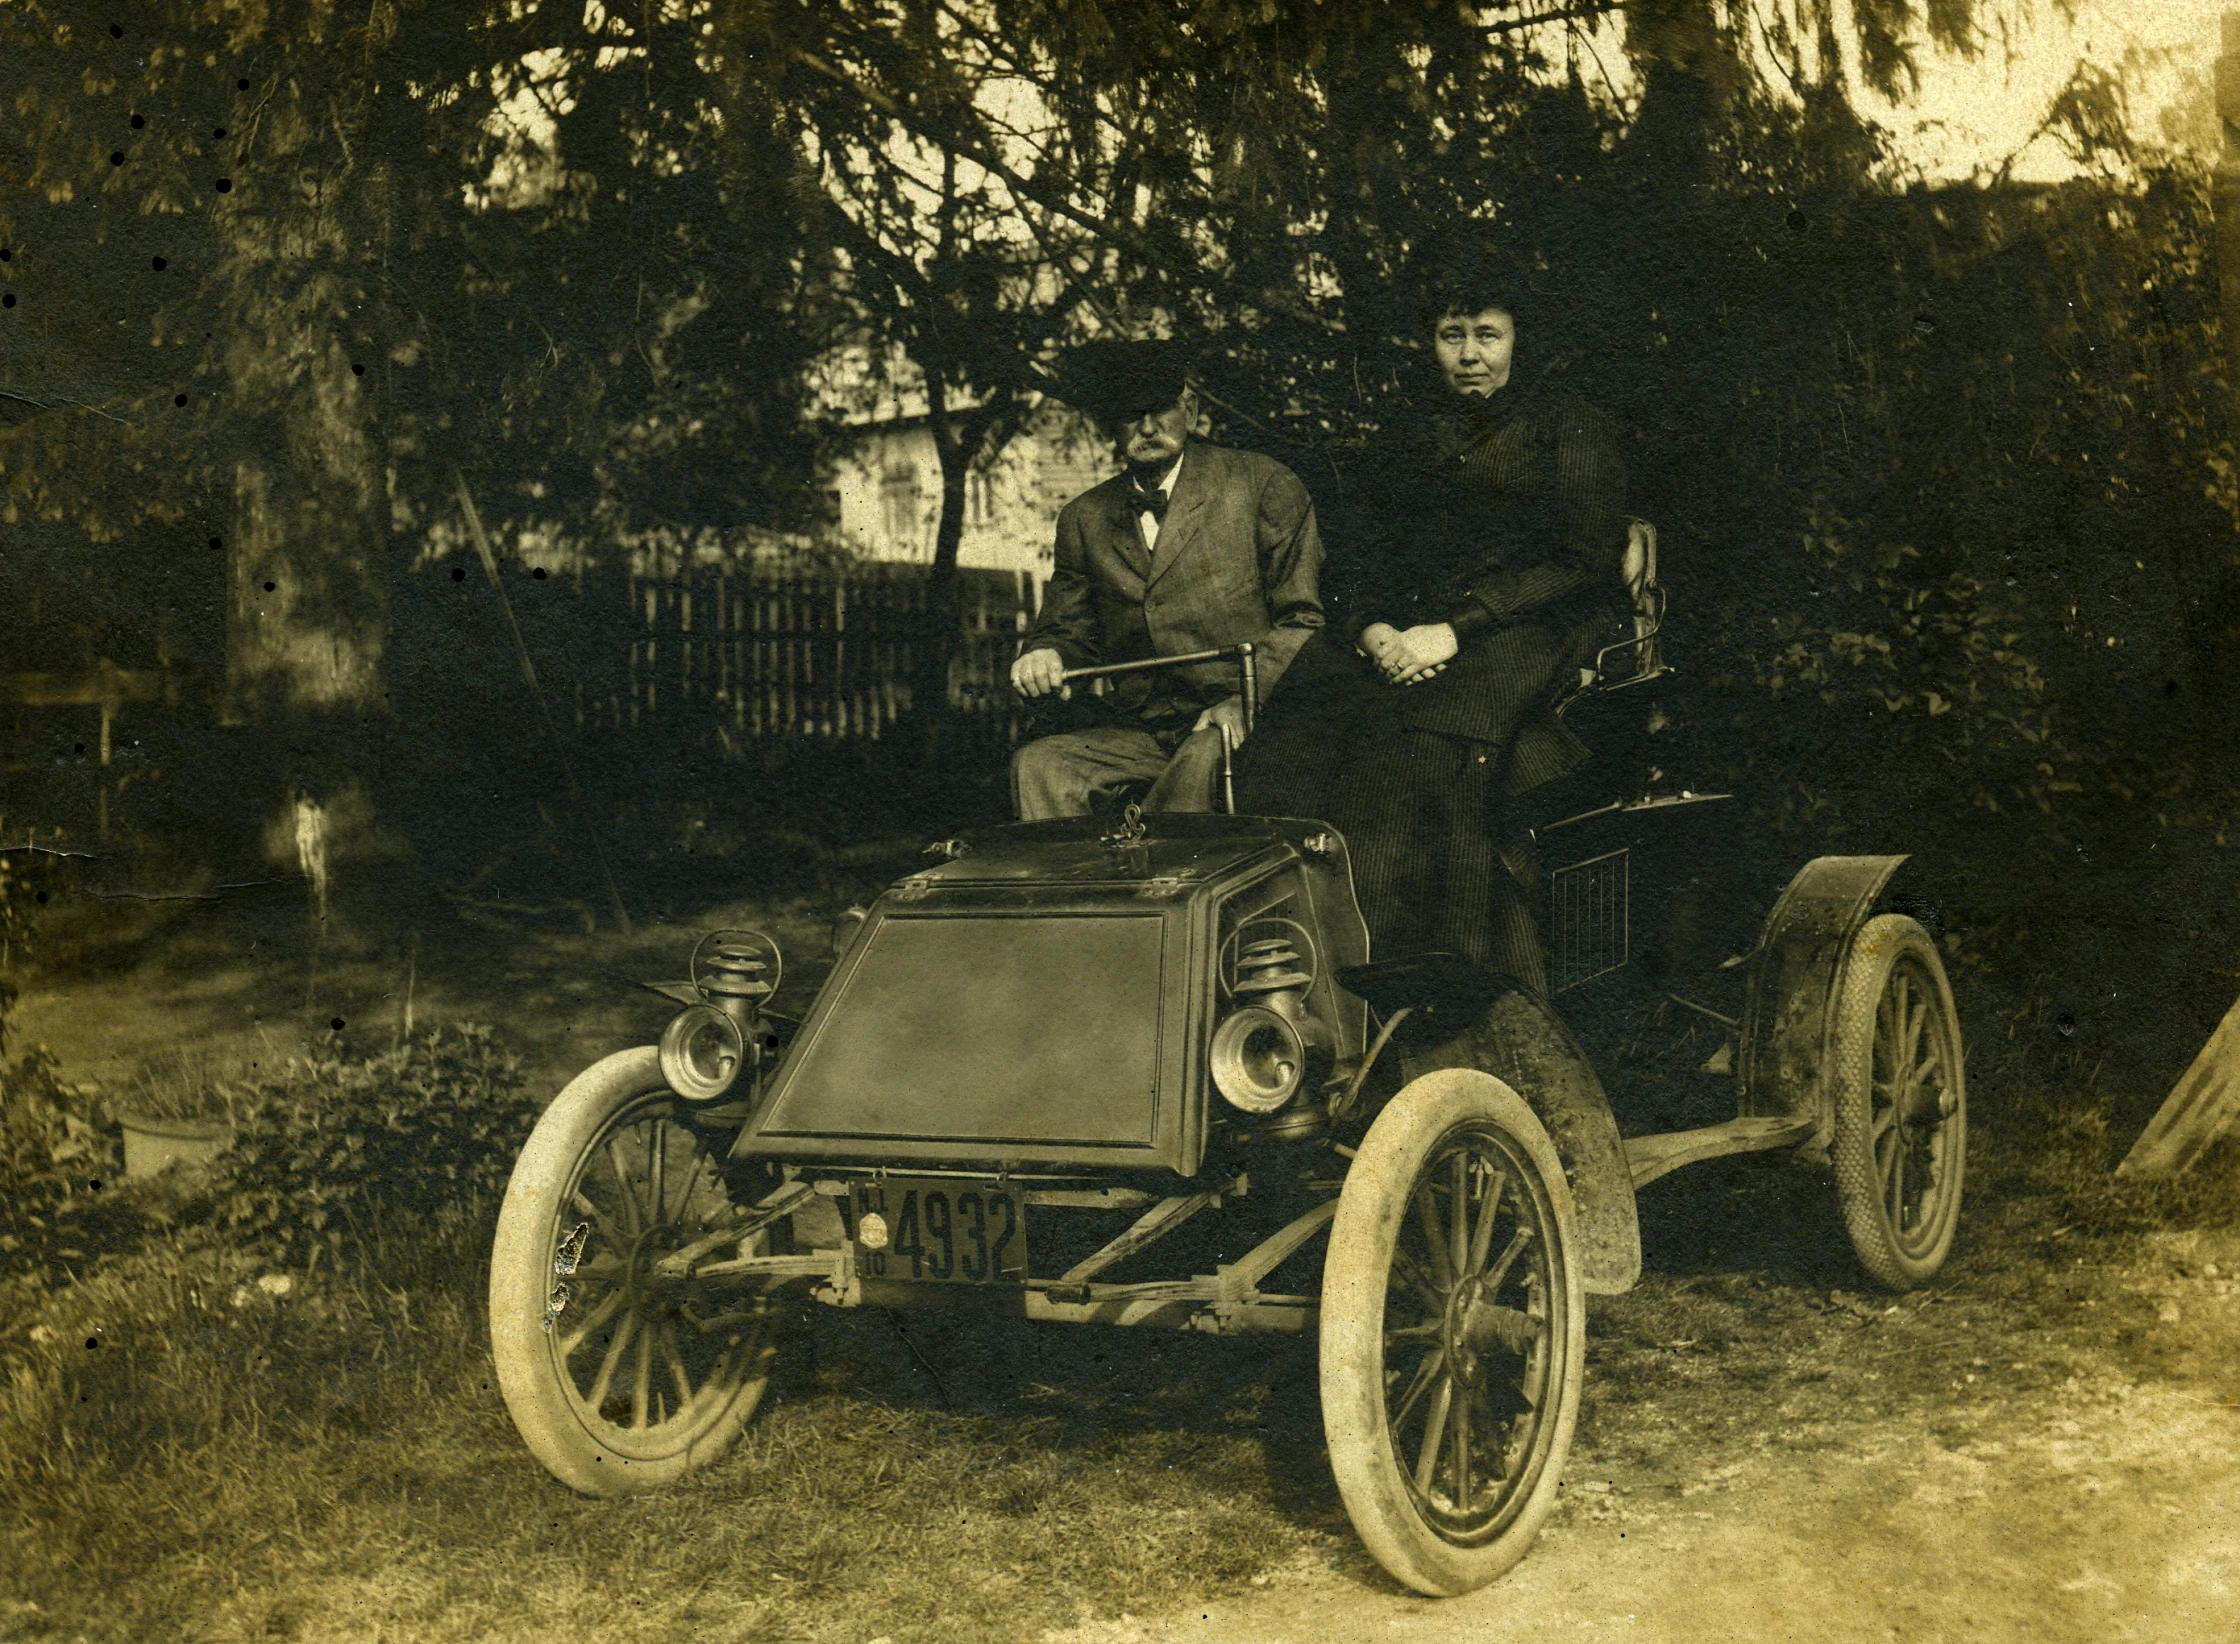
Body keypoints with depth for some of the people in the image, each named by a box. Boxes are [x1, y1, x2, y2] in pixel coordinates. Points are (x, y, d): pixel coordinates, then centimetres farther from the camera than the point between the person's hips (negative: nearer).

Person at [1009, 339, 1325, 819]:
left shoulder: (1265, 486, 2)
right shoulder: (1084, 520, 15)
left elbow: (1303, 621, 0)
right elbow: (1068, 628, 20)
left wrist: (1244, 700, -16)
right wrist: (1044, 654, -6)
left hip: (1241, 726, -4)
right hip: (1135, 735, 4)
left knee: (1204, 760, -37)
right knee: (1037, 765, -23)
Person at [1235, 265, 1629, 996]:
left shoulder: (1569, 428, 8)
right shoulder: (1407, 430, 22)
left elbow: (1587, 564, -3)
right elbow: (1355, 546, 17)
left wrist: (1455, 629, -12)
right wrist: (1374, 629, -6)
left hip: (1523, 629, -5)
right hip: (1397, 634, 5)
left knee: (1419, 753, -34)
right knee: (1292, 746, -24)